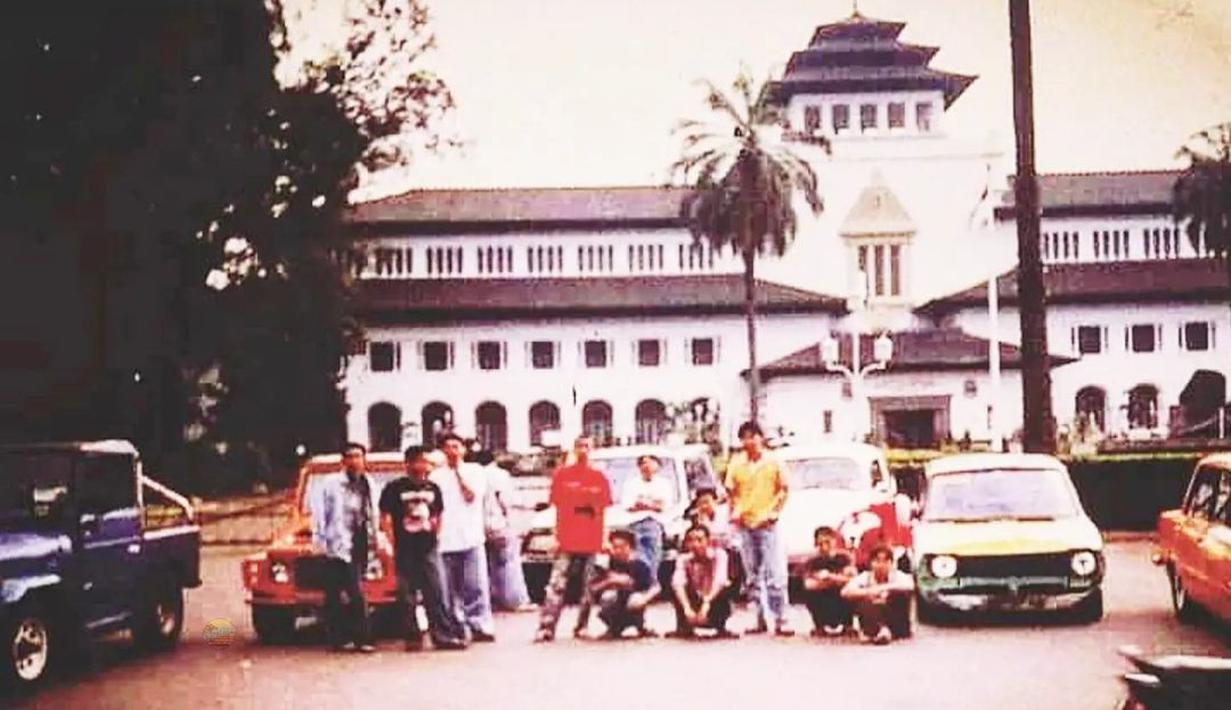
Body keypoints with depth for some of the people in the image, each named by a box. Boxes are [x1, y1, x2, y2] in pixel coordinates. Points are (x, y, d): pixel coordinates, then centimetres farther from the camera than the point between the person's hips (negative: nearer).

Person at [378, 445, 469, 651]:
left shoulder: (432, 488, 11)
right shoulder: (394, 488, -1)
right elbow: (385, 518, -1)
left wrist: (437, 529, 9)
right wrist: (389, 544, -7)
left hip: (429, 548, 3)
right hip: (405, 550, -3)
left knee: (438, 594, 0)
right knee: (407, 598, 2)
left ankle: (444, 634, 2)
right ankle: (413, 638, 9)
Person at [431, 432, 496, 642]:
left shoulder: (474, 470, 10)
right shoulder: (436, 476, 12)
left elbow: (471, 495, -6)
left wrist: (459, 470, -1)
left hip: (471, 538, -1)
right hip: (445, 541, 1)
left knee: (476, 587, -4)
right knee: (448, 591, 2)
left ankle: (480, 626, -1)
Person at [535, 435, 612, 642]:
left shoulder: (599, 477, 9)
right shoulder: (562, 474, 4)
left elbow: (603, 510, 11)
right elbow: (557, 507, 5)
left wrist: (604, 538, 6)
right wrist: (556, 536, 0)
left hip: (591, 541, 2)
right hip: (567, 540, -2)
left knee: (588, 586, 4)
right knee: (556, 585, -8)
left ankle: (582, 627, 11)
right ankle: (546, 627, -12)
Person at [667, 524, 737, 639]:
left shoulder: (719, 554, -15)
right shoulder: (684, 559, -10)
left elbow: (719, 582, -31)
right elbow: (678, 584, -26)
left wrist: (706, 603, -45)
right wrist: (687, 608, -42)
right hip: (694, 603, 1)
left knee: (726, 589, -32)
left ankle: (721, 628, -13)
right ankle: (684, 628, -13)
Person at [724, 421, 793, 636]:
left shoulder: (772, 461, -1)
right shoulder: (736, 463, 6)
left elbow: (783, 489, 3)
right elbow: (731, 491, 12)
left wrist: (774, 512, -7)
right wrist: (734, 511, -3)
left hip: (766, 524, -3)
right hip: (744, 524, 3)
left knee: (776, 575, -9)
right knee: (752, 576, 8)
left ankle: (780, 620, -7)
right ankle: (760, 620, 15)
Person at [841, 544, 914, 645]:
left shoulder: (898, 576, -6)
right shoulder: (865, 577, -4)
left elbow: (909, 585, -30)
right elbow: (845, 592, -18)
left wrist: (881, 588, -33)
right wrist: (867, 592, -34)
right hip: (872, 620, 1)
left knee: (903, 593, -25)